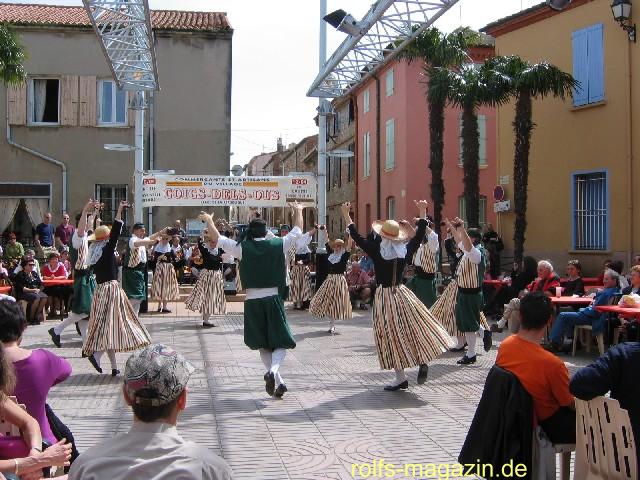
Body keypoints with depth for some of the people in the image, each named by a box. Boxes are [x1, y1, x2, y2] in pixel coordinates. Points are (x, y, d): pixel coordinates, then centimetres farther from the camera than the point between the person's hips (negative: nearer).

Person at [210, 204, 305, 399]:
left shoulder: (242, 248, -2)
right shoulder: (278, 245, -1)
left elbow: (217, 238, 9)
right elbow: (298, 231, 15)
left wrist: (208, 220, 26)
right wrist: (298, 211, 31)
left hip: (252, 301, 1)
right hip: (273, 298, -1)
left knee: (263, 344, 14)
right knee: (281, 342, 4)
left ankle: (278, 381, 9)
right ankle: (273, 370, -24)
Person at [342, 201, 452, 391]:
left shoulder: (376, 251, -12)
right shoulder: (405, 251, -4)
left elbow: (357, 237, -6)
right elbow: (419, 235, 9)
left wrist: (346, 215, 1)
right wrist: (422, 213, 19)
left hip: (384, 296, -3)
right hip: (402, 294, 3)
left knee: (392, 335, 1)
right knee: (414, 327, 17)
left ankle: (401, 378, 5)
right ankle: (422, 360, 2)